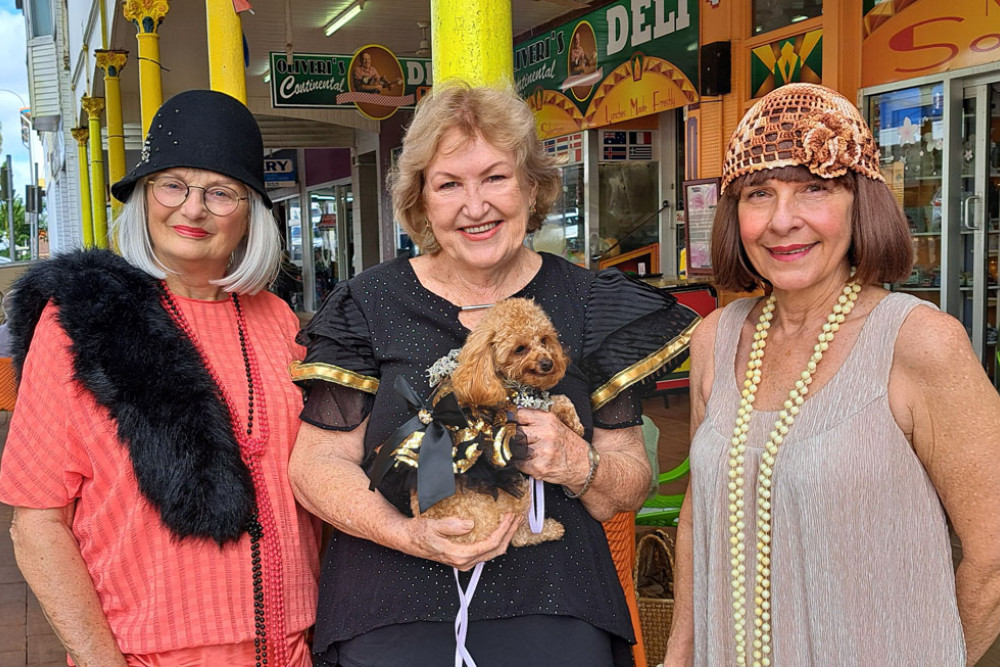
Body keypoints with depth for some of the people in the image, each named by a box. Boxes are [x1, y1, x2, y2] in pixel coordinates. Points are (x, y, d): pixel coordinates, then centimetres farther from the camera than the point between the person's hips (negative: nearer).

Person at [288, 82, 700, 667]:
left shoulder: (593, 304, 2)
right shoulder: (370, 304, -1)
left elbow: (629, 490, 3)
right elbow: (316, 465, -3)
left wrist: (579, 465, -18)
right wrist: (410, 535, -19)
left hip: (554, 617, 1)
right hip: (391, 619, 0)